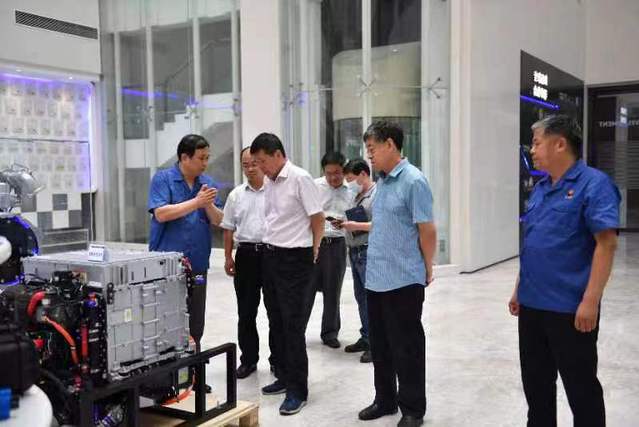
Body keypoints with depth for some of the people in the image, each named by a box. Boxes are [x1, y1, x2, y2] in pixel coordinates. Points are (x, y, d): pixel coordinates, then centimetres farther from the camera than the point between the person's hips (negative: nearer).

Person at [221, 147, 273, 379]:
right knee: (245, 311, 8)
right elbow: (228, 229, 13)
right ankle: (248, 359, 21)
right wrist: (228, 257, 7)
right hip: (245, 254, 3)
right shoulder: (236, 195, 10)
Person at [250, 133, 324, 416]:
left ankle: (298, 390, 7)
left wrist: (312, 251, -1)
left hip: (294, 259, -8)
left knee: (293, 325, -3)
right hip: (270, 255, 8)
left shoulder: (300, 178, -14)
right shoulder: (269, 182, 9)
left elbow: (318, 219, -10)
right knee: (276, 322, 15)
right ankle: (284, 377, 30)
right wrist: (270, 247, 12)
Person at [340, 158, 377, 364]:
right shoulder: (357, 197, 17)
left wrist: (357, 225, -19)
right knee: (361, 297, 13)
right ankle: (366, 338, 22)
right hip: (355, 252, 9)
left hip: (369, 252, -9)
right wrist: (344, 224, 5)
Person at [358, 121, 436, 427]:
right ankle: (385, 399, 32)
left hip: (403, 280, -8)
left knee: (406, 348, 4)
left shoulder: (414, 181, -15)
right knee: (380, 345, 17)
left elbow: (427, 231, -13)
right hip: (376, 278, 8)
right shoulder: (381, 181, 11)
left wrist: (427, 269, -5)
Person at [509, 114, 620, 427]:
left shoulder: (594, 184, -12)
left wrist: (590, 301, -22)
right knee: (536, 382, 17)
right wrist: (519, 290, 18)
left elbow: (606, 244, -18)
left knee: (581, 386, 6)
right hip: (532, 305, 8)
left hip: (570, 309, -8)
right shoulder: (540, 189, 12)